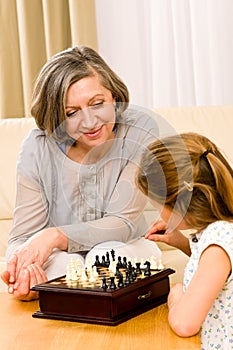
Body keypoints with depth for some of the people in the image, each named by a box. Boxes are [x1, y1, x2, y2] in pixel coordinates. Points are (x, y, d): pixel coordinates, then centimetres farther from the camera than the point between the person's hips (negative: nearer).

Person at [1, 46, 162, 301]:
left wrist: (55, 235, -34)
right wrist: (21, 264, -39)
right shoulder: (37, 148, -14)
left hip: (125, 251, 1)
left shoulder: (140, 130, -16)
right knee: (61, 263, -33)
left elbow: (123, 223, -19)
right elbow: (23, 236, -13)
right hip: (60, 258, 0)